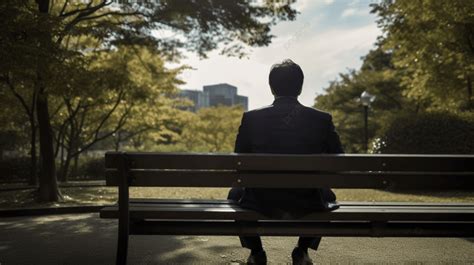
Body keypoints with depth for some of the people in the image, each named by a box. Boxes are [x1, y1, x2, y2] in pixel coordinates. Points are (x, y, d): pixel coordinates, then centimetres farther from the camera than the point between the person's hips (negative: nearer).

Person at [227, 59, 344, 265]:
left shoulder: (251, 118, -9)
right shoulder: (322, 119, -8)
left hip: (261, 203, 0)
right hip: (306, 204, 1)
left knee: (236, 193, 33)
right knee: (327, 196, 35)